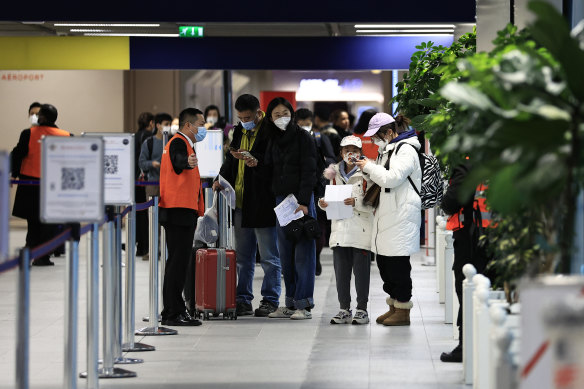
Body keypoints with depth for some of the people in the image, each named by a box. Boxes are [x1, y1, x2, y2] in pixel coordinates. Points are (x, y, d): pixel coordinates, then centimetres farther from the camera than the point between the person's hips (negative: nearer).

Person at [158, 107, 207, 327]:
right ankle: (173, 314, -12)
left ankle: (172, 311, 18)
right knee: (178, 261, -11)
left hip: (182, 212, 11)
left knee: (177, 262, 13)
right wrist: (187, 163, -57)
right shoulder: (179, 142, -11)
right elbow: (178, 161, -35)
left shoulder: (182, 143, 22)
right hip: (179, 210, -11)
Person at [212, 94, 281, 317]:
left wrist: (257, 163, -32)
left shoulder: (269, 131, -10)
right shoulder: (239, 131, 14)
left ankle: (270, 300, 8)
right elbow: (231, 161, 22)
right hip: (241, 204, 8)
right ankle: (243, 300, 19)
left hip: (263, 204, -8)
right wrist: (222, 179, 4)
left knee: (269, 256, 0)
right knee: (242, 256, 12)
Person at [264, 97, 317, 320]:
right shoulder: (273, 141, 15)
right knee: (286, 255, 6)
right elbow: (269, 170, 16)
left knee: (303, 253, -5)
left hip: (301, 200, -6)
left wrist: (303, 201, -18)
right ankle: (291, 304, 10)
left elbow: (309, 171, -10)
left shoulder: (302, 137, -3)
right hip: (281, 199, 6)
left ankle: (304, 305, -5)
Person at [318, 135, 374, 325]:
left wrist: (356, 202, -22)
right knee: (341, 270, 5)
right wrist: (324, 204, 1)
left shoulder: (367, 174, -3)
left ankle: (362, 309, 6)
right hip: (340, 229, 5)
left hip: (361, 230, -5)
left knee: (361, 270, -1)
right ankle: (344, 309, 12)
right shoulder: (335, 174, 13)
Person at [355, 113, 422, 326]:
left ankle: (403, 310, 1)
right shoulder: (387, 150, 20)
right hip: (386, 216, 10)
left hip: (401, 216, -10)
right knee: (383, 260, 11)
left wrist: (369, 167, -9)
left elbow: (391, 178, -21)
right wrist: (368, 171, 11)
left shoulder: (406, 151, -11)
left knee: (398, 262, -6)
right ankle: (394, 306, 21)